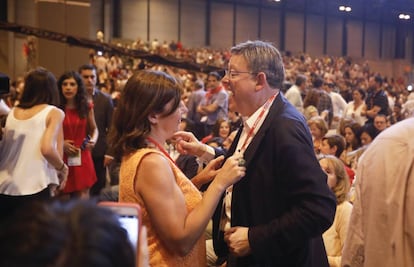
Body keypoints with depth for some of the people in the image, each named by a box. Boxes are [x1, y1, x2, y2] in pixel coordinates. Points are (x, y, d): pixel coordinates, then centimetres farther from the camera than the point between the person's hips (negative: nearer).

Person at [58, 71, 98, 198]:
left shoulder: (86, 106, 6)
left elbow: (94, 129, 17)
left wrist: (93, 140, -2)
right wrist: (60, 144, -15)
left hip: (82, 159, 2)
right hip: (61, 159, -2)